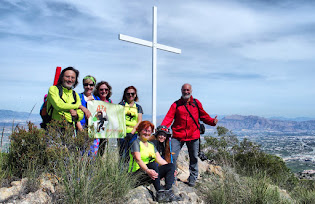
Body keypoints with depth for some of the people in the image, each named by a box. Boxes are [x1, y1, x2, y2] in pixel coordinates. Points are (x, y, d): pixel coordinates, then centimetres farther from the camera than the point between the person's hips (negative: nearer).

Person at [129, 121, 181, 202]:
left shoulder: (151, 145, 20)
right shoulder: (136, 143, -3)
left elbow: (160, 159, 12)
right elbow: (138, 159, -19)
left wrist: (171, 169, -2)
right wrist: (147, 170, -37)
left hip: (152, 173, 7)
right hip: (138, 173, -7)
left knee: (171, 166, -10)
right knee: (153, 164, -34)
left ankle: (168, 191, -26)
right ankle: (159, 193, -36)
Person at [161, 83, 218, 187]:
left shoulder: (197, 103, 8)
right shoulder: (176, 104, 3)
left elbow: (203, 116, 13)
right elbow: (169, 117, -5)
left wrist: (212, 121, -5)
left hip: (193, 135, 2)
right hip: (178, 135, -1)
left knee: (194, 157, 11)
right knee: (172, 156, -4)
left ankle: (192, 178, 28)